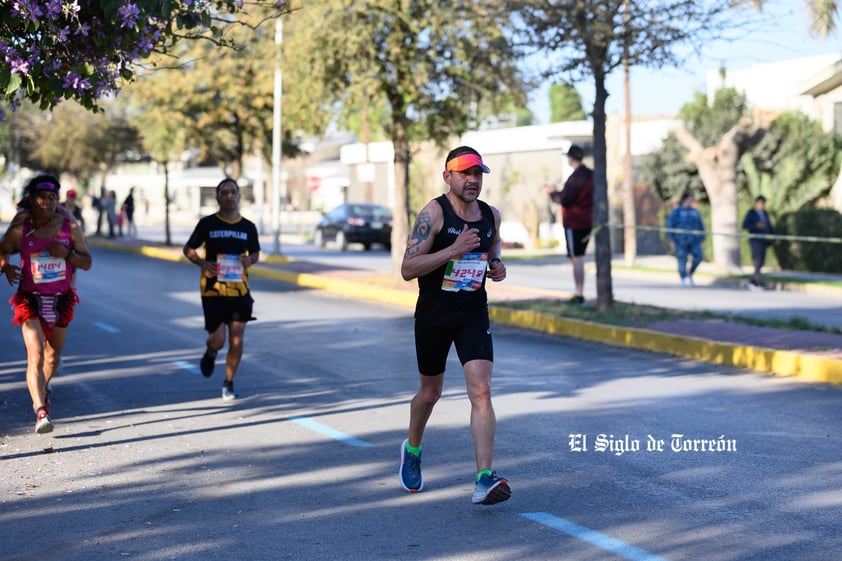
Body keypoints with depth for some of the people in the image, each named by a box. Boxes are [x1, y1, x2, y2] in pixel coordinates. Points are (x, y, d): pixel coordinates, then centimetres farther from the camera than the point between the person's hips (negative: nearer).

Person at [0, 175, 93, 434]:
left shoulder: (70, 227, -3)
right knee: (35, 357, -18)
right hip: (30, 299, -3)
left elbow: (87, 262, 1)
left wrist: (66, 254, -18)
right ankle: (41, 412, -25)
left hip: (61, 299, 3)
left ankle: (43, 387, 51)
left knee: (53, 355, 19)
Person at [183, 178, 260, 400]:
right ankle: (210, 354, 33)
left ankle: (229, 383, 16)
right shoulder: (207, 223, -1)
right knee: (218, 340, -4)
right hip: (213, 290, -2)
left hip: (239, 290, 2)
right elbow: (188, 249, 7)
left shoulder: (248, 227, 6)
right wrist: (202, 263, -12)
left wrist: (250, 259, -6)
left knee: (237, 339, -2)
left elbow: (256, 253, 18)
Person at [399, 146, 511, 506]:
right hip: (433, 316, -2)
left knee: (481, 391, -15)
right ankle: (413, 450, 45)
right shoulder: (433, 212, -13)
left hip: (474, 315, 3)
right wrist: (454, 250, -29)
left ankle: (484, 481, -20)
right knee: (430, 392, 14)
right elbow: (408, 269, -20)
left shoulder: (491, 215, 3)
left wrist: (497, 266, 2)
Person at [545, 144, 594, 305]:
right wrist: (558, 192, 19)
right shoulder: (591, 174, 12)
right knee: (577, 259, 15)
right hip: (587, 221, 9)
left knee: (577, 259, -7)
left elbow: (565, 200, -18)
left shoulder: (576, 177, -17)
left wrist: (552, 193, 1)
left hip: (574, 223, -9)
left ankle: (579, 295, -6)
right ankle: (578, 294, 17)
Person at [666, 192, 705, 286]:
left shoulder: (695, 212, 12)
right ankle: (683, 280, 11)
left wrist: (702, 238, 15)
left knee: (698, 256, -13)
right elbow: (670, 225, -3)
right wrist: (671, 240, -8)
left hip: (694, 240, 4)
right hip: (681, 241, -4)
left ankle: (690, 274, 9)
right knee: (682, 260, -2)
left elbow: (700, 226, 19)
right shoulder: (676, 212, -2)